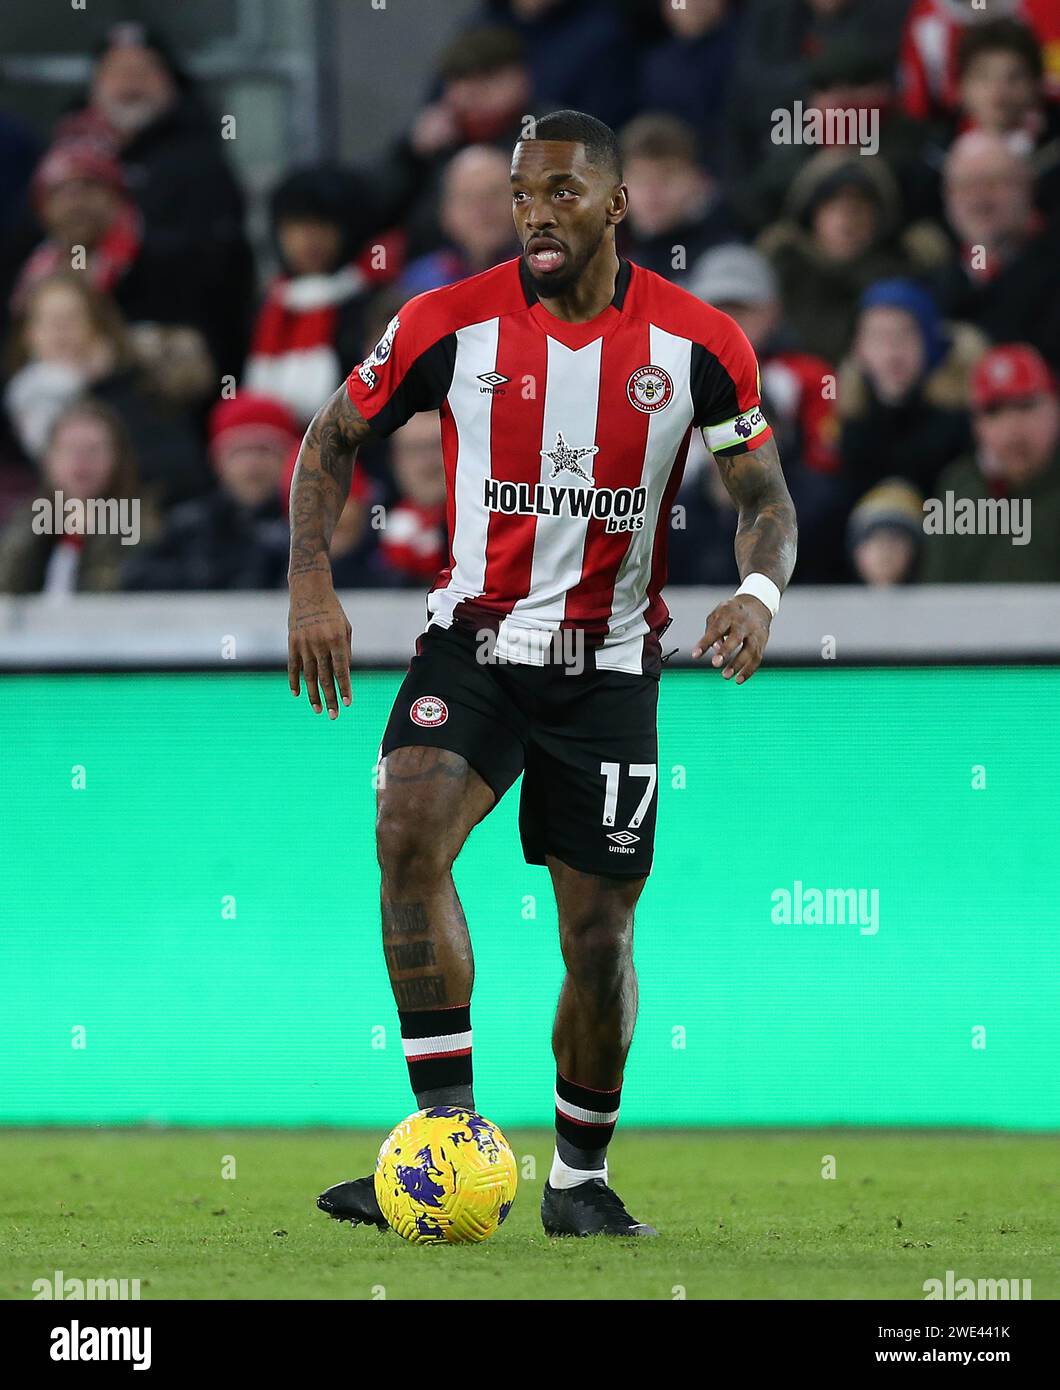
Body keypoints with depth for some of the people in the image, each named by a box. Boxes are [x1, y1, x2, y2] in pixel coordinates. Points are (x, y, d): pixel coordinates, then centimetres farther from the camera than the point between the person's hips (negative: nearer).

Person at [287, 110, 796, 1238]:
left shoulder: (697, 344, -6)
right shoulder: (452, 322, -7)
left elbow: (763, 490, 3)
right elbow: (334, 436, 5)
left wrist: (759, 592, -18)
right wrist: (311, 585, -7)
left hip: (608, 664, 1)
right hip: (473, 640, -1)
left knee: (601, 938, 4)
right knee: (409, 833, -28)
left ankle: (581, 1178, 27)